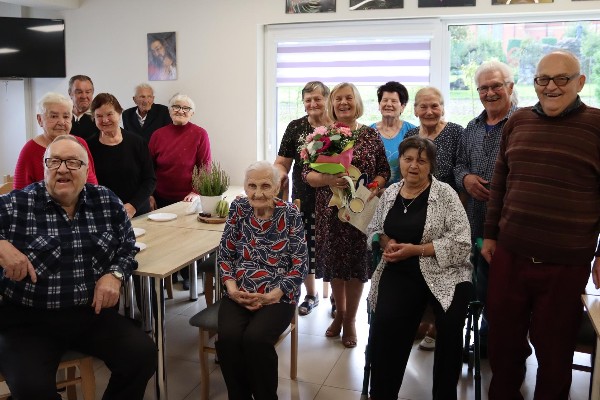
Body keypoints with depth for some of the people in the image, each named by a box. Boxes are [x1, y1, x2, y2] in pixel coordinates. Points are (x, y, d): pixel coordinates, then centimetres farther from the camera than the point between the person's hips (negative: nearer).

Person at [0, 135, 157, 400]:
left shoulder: (107, 202, 3)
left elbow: (127, 248, 12)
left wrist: (115, 274, -8)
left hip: (92, 313, 3)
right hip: (27, 321, -2)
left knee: (143, 354, -13)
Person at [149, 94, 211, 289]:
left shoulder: (199, 134, -7)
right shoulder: (158, 135, 1)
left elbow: (205, 167, -7)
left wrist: (196, 192, -16)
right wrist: (150, 196, 1)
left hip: (187, 199, -2)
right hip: (161, 199, 3)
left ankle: (187, 275, 29)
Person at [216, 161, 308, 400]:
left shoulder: (290, 215, -4)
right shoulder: (238, 209, 3)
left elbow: (300, 265, -5)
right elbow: (224, 255, 8)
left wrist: (271, 296, -15)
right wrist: (232, 288, -9)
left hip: (277, 296, -2)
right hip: (239, 294, 3)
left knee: (255, 338, -28)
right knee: (228, 337, -25)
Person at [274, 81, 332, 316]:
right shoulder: (295, 127, 4)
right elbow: (281, 162, 4)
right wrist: (280, 173, -18)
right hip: (303, 199, 2)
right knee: (305, 247, 8)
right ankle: (311, 294, 32)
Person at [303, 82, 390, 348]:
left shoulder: (371, 136, 2)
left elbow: (384, 172, 5)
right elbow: (307, 173, -1)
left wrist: (373, 188, -14)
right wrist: (328, 180, -20)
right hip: (330, 210, 1)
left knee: (356, 263, 4)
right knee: (334, 261, 10)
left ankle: (350, 320, 22)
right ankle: (339, 312, 33)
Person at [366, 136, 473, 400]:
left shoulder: (445, 193, -3)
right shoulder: (390, 193, 11)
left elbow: (461, 242, -10)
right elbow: (373, 230, 20)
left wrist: (415, 249, -16)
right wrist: (386, 243, -4)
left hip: (443, 273, -2)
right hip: (399, 273, 3)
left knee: (450, 326, -28)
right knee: (384, 326, -24)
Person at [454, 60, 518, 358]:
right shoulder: (473, 128, 14)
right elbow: (459, 164, 20)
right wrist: (465, 178, -1)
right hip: (477, 222, 6)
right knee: (483, 287, 17)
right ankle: (486, 344, 35)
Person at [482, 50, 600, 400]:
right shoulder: (518, 122, 7)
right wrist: (490, 235, 12)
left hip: (566, 263, -3)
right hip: (510, 254, 4)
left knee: (554, 348, 13)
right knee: (503, 338, 16)